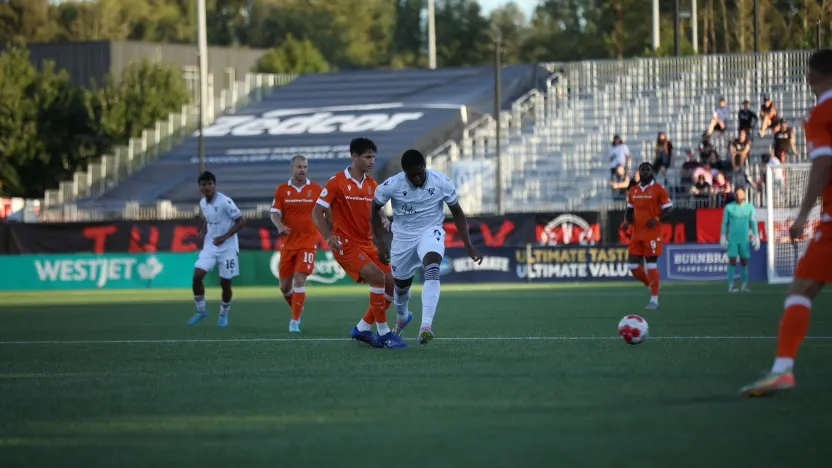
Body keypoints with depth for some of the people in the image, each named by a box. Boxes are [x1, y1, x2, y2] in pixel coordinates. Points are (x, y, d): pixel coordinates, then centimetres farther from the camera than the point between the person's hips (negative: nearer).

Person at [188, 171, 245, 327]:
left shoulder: (225, 202, -17)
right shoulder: (202, 203, 3)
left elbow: (241, 221, -14)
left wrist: (224, 237, -21)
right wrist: (203, 230, 2)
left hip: (227, 248, -5)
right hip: (209, 246, 5)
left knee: (225, 283, 1)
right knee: (197, 276, -10)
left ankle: (223, 315, 23)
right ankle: (201, 310, 7)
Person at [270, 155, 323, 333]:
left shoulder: (317, 189, 0)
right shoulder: (281, 190, 2)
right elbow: (274, 213, -2)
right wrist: (279, 226, -22)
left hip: (308, 242, -2)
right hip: (288, 242, 2)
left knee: (300, 280, -17)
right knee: (284, 286, 6)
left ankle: (295, 321, -10)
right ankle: (296, 309, 35)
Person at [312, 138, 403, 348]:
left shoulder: (372, 185, 10)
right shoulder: (337, 182, -9)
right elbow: (317, 212, -8)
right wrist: (328, 237, -20)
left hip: (367, 244, 7)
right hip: (346, 244, -7)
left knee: (392, 285, 1)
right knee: (377, 277, -25)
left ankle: (362, 329, 15)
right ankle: (383, 333, -15)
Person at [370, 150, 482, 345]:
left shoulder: (441, 182, -16)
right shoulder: (391, 186, -19)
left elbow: (457, 212, -3)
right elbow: (375, 209, 0)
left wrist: (468, 245, -8)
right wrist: (380, 243, -5)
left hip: (431, 233, -1)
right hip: (403, 237, 1)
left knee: (432, 271, -32)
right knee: (401, 286, 15)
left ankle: (426, 325, -41)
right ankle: (402, 318, 51)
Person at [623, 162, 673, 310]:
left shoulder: (659, 190, -4)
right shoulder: (633, 191, 12)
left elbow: (668, 209, -4)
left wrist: (657, 219, -21)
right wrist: (626, 221, 0)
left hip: (652, 233, -6)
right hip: (637, 234, 6)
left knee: (652, 264, -7)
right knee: (633, 265, 1)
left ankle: (654, 300, -2)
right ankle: (651, 286, 24)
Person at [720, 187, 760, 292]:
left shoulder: (750, 207, 1)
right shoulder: (728, 207, -3)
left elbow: (753, 223, 4)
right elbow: (724, 223, 1)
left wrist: (756, 237, -1)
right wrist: (723, 238, -3)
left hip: (744, 239, 2)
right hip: (732, 239, -2)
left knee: (744, 262, 3)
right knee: (732, 261, -7)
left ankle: (744, 285, 8)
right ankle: (731, 286, -6)